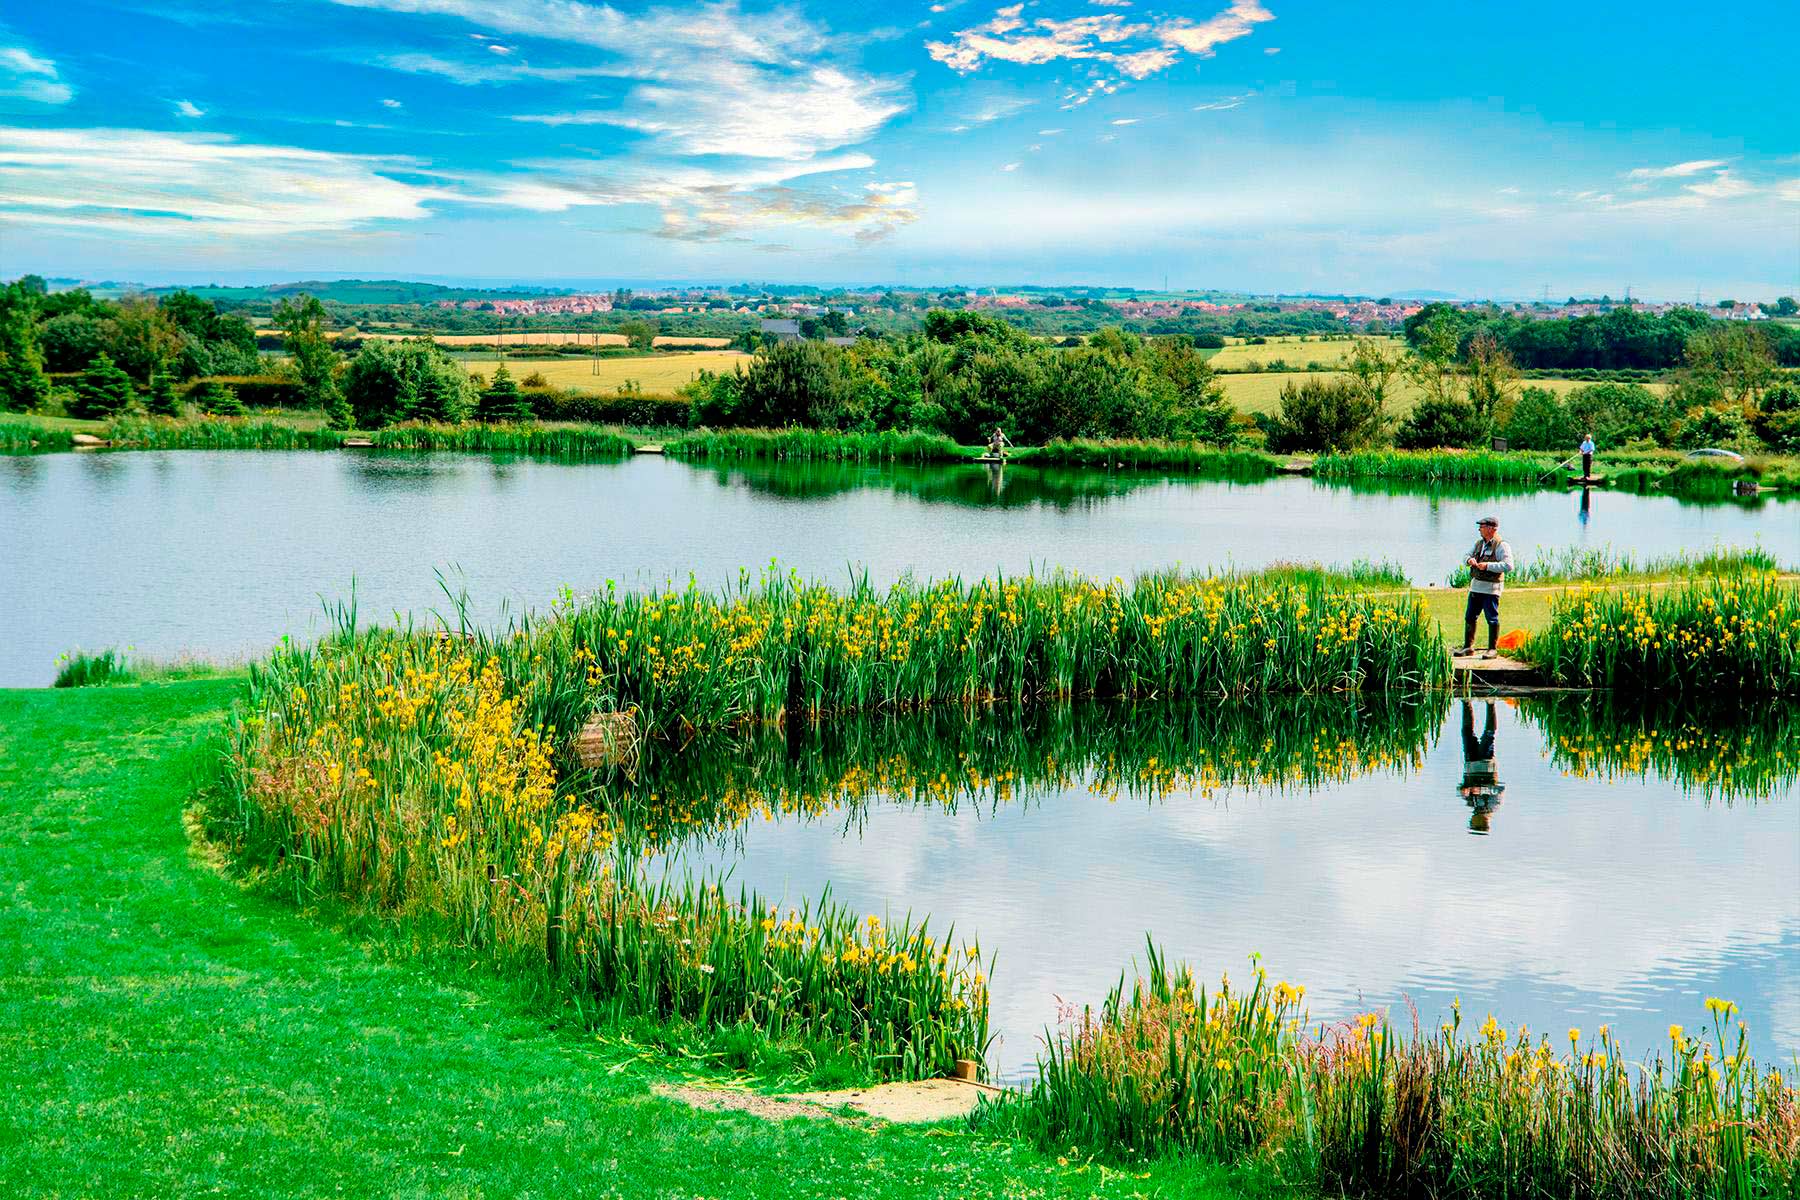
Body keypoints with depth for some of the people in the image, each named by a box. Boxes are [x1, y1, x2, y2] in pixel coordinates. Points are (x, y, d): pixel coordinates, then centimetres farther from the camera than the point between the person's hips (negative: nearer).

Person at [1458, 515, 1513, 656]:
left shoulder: (1501, 546, -10)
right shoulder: (1479, 543, 14)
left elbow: (1508, 565, -19)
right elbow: (1467, 555, 21)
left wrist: (1488, 565, -22)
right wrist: (1469, 559, -4)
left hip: (1491, 588, -8)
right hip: (1475, 586, 8)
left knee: (1492, 619, -2)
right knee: (1470, 617, 11)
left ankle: (1492, 649, 5)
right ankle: (1468, 647, 20)